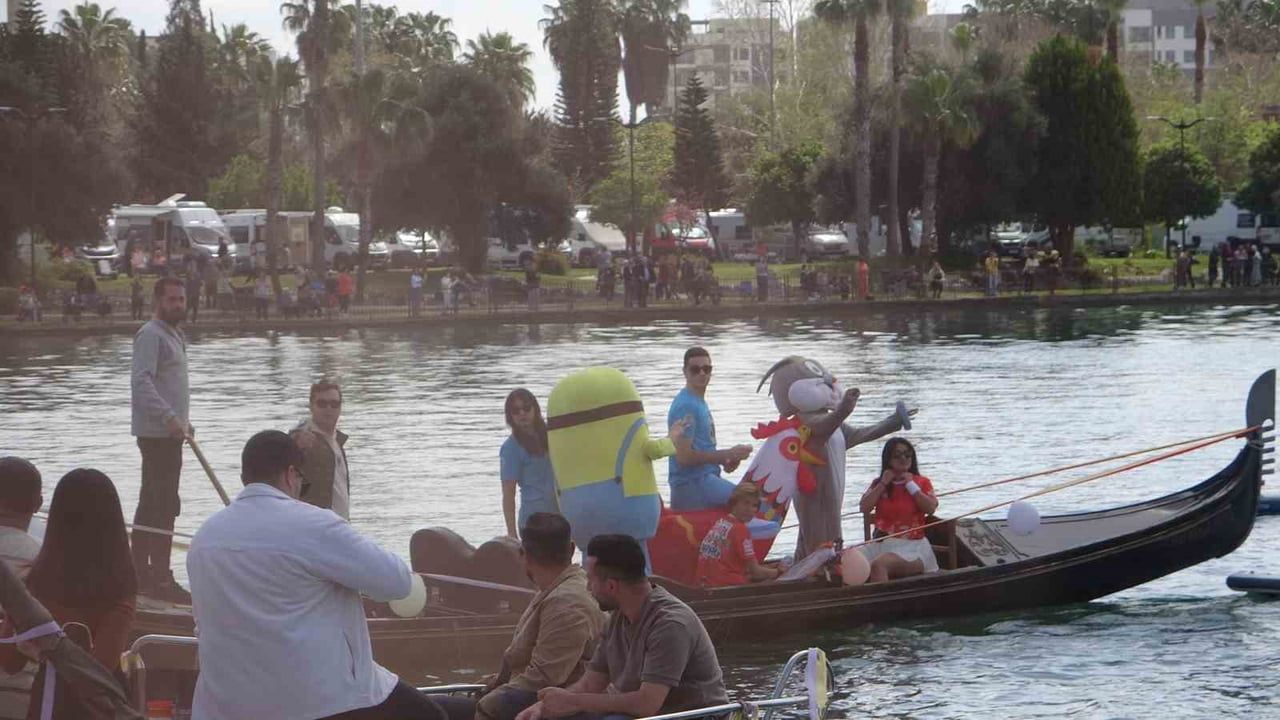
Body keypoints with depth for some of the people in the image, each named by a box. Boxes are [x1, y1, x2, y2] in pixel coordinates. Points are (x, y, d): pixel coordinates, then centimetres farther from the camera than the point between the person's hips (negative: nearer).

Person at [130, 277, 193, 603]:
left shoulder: (174, 336, 19)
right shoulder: (151, 335, -13)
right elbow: (141, 381, -24)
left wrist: (183, 420, 26)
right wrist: (169, 417, -31)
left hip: (168, 432, 10)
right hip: (158, 432, -10)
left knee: (151, 503, 13)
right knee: (165, 506, -12)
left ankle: (140, 573, 18)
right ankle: (161, 579, -13)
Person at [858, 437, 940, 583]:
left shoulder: (922, 482, 8)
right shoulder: (878, 484, 16)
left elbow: (931, 508, -9)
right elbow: (864, 508, 1)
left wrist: (910, 484, -5)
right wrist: (883, 484, -1)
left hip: (912, 546, -4)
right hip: (881, 544, 4)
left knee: (879, 565, -35)